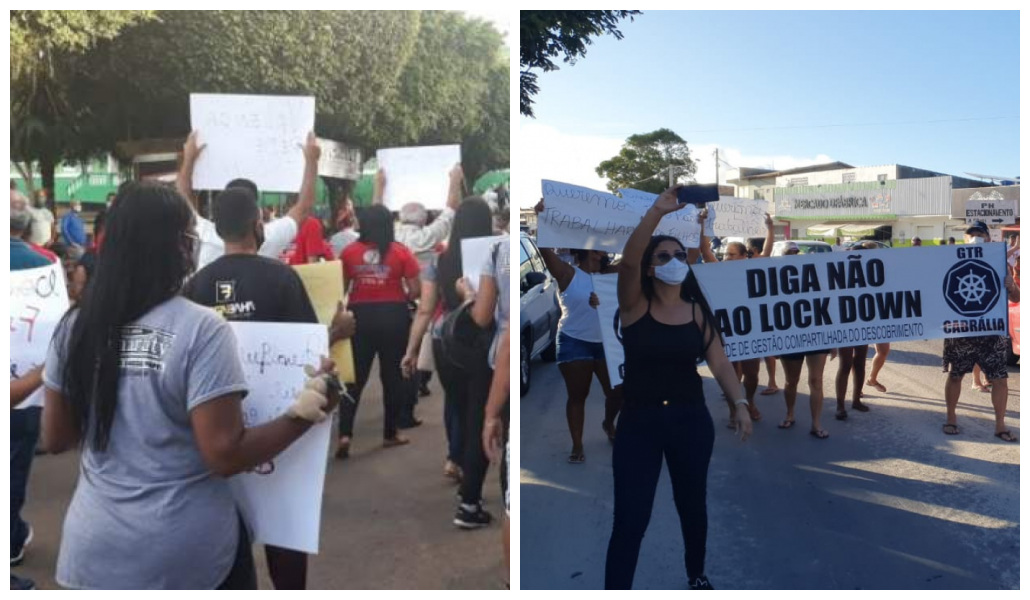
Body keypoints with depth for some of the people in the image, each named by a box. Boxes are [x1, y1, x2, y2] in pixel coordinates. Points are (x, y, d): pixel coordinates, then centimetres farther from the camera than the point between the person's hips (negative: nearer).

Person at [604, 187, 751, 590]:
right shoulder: (634, 305, -6)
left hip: (691, 420, 3)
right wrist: (657, 212, -31)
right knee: (630, 517, -5)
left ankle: (697, 575, 45)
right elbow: (628, 259, -23)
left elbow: (719, 362, 2)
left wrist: (740, 404, -11)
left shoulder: (698, 312, 3)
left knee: (692, 504, 21)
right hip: (639, 421, -3)